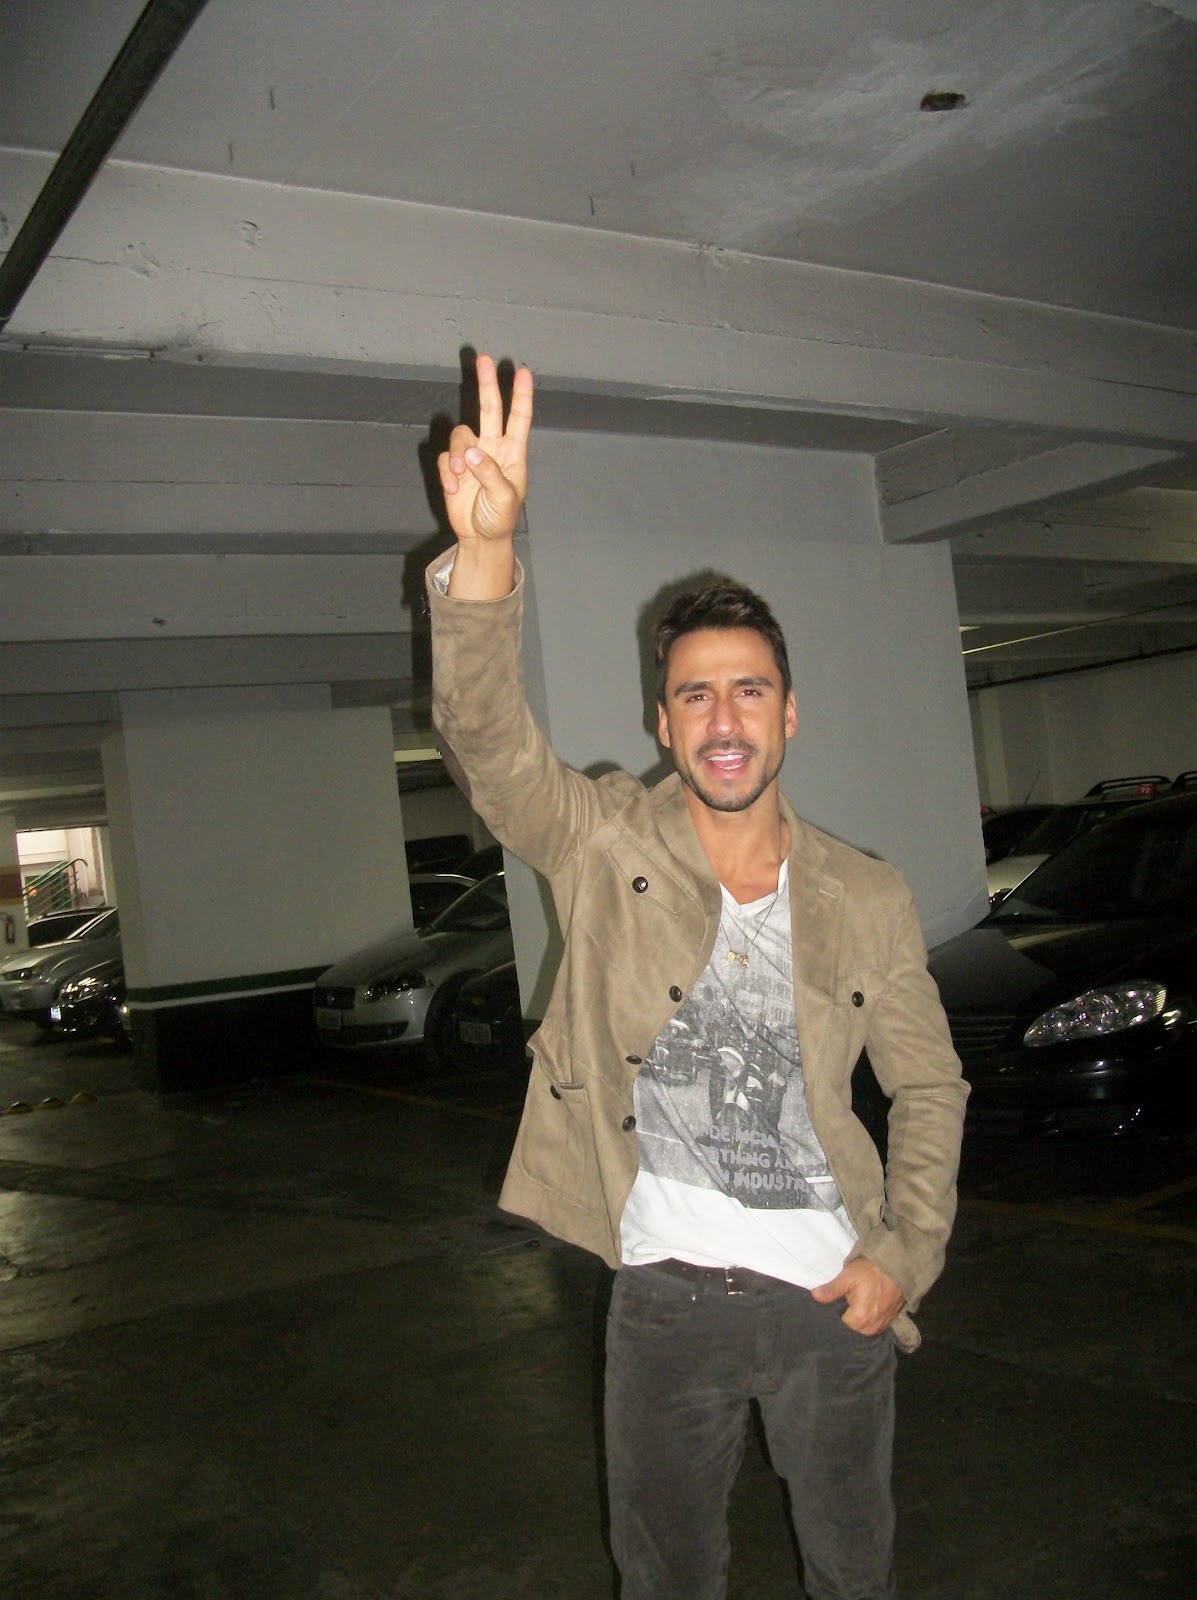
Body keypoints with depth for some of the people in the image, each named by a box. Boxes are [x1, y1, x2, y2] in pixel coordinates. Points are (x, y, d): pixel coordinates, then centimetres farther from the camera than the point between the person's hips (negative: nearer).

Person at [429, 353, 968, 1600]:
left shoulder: (869, 901, -1)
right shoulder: (602, 844, -7)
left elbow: (929, 1087, 7)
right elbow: (485, 734, -24)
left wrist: (905, 1256, -3)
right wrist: (486, 545, -40)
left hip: (833, 1300, 1)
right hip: (664, 1300, -1)